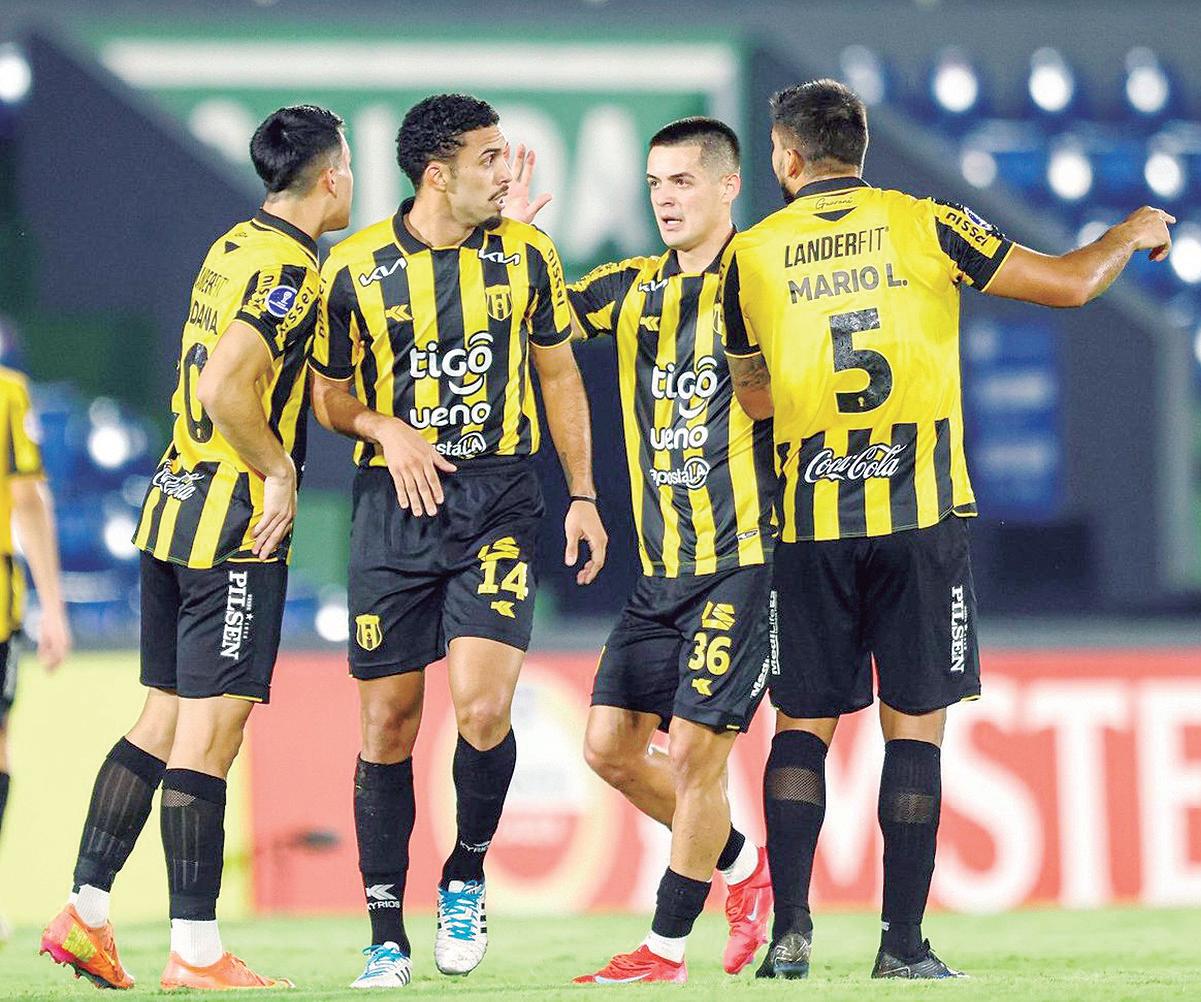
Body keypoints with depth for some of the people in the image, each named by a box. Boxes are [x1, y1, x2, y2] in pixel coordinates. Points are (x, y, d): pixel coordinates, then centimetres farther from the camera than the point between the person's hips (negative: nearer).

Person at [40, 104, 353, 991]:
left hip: (174, 509, 9)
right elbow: (226, 389, -24)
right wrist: (278, 472, -12)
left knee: (165, 720, 13)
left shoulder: (234, 249, 14)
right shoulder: (289, 267, -13)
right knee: (210, 732, -7)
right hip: (236, 525, -9)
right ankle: (195, 950, -6)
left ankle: (86, 910, 11)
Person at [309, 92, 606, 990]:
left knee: (483, 705, -16)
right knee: (388, 720, 1)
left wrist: (583, 494, 9)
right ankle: (386, 933, 10)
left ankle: (466, 880, 9)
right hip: (395, 505, 0)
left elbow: (558, 374, 14)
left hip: (499, 499, 0)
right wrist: (386, 429, -12)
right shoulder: (354, 267, -1)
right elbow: (329, 394, 9)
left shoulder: (526, 255, 4)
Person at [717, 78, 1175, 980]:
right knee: (915, 724, 2)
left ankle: (789, 930, 0)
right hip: (921, 510, -1)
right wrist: (1130, 235, 21)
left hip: (812, 520, 1)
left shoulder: (752, 255, 6)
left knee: (804, 722, 9)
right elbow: (1068, 284, 2)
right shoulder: (923, 225, 1)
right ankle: (904, 944, -1)